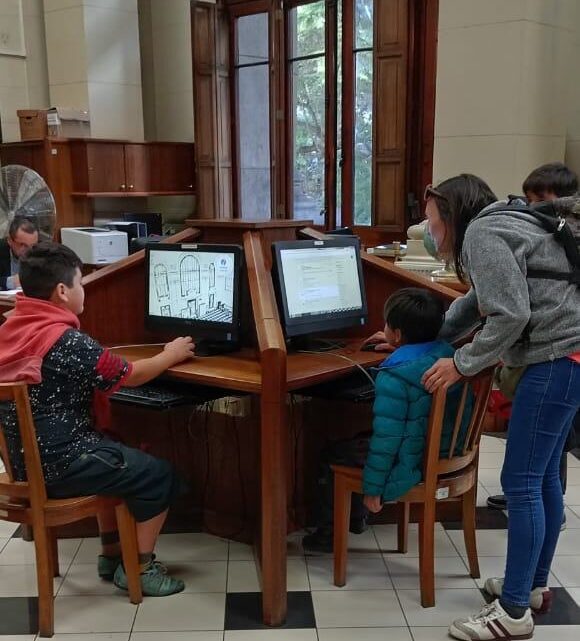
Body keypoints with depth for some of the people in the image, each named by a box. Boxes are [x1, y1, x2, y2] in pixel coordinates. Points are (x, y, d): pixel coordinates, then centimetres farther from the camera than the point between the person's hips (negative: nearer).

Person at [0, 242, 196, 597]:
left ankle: (112, 554, 35)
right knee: (159, 475, 4)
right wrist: (171, 355, 6)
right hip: (59, 463, -9)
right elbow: (130, 375, -10)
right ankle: (139, 567, 16)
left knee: (119, 460, 30)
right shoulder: (67, 340, -22)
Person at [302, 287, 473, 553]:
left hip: (412, 465, -8)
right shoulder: (448, 354, -4)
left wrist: (372, 488, -12)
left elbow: (386, 438, -25)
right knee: (358, 441, 28)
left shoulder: (394, 378, -27)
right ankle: (354, 517, 43)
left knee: (331, 456, 13)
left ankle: (328, 534, 28)